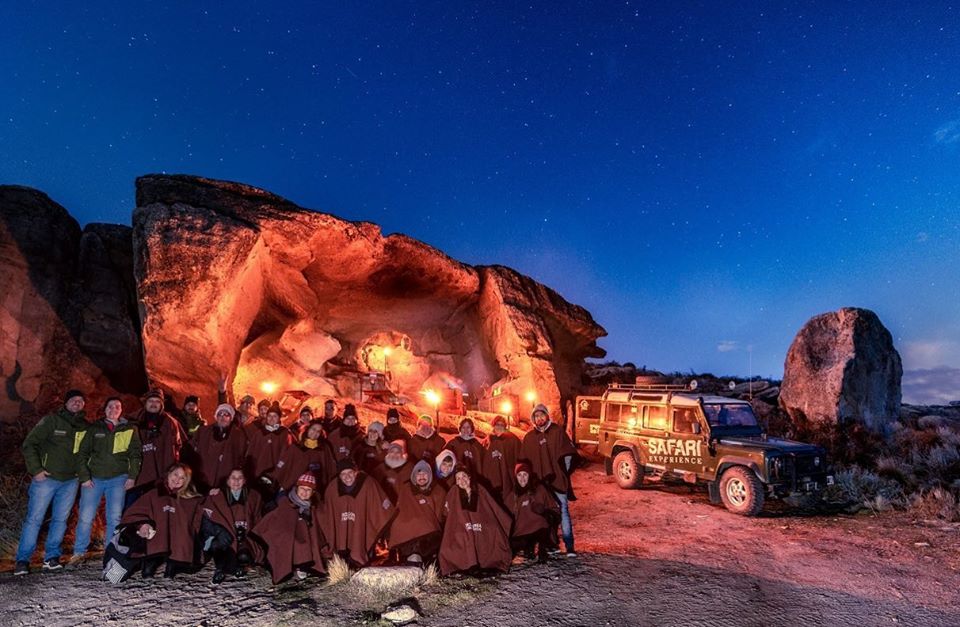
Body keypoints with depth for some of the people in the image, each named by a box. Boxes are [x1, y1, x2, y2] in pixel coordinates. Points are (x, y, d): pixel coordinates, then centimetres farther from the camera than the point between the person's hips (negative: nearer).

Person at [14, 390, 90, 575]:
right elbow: (29, 444, -4)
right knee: (34, 518, -1)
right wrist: (36, 469, -10)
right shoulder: (51, 420, -3)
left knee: (61, 519, 6)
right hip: (46, 478, -3)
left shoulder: (86, 427, 7)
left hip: (70, 481, 3)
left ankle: (51, 557, 16)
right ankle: (22, 560, 9)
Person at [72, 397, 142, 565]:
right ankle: (79, 552, 16)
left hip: (118, 478, 0)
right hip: (93, 478, 0)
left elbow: (135, 454, 6)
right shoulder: (94, 428, 7)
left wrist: (132, 476, -3)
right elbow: (82, 453, 6)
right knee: (85, 517, -1)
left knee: (114, 518, 0)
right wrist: (84, 476, -4)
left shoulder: (130, 429, 7)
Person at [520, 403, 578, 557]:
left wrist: (564, 471, -2)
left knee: (563, 510, -5)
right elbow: (524, 461, 11)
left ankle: (569, 545, -1)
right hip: (540, 482, 3)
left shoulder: (557, 431, 3)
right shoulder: (529, 437, 9)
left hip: (558, 480, -2)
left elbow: (568, 453, 2)